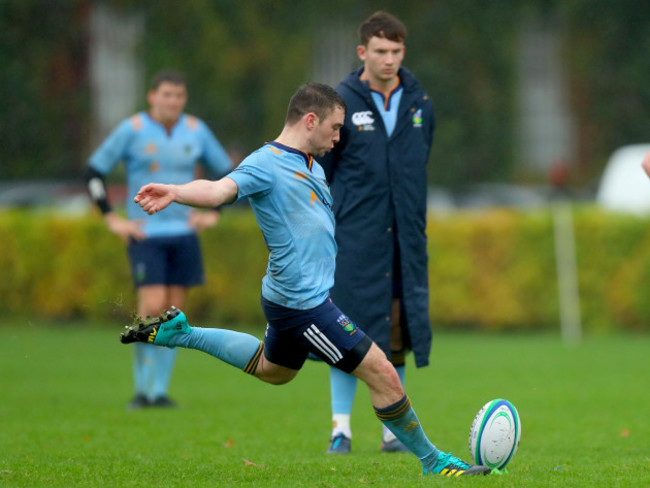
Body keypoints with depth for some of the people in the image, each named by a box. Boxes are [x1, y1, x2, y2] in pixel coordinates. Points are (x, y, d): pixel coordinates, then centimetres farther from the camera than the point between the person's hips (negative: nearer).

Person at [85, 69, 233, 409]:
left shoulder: (196, 131, 6)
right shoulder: (132, 129, -4)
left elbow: (227, 174, 20)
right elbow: (94, 171, 0)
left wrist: (213, 214, 8)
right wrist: (112, 220, -4)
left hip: (183, 233, 4)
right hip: (145, 235, -4)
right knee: (152, 307, -15)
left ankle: (160, 390, 9)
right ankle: (142, 388, -3)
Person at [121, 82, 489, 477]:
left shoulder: (311, 164, 12)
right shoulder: (267, 163, -18)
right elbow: (220, 190, -35)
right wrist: (175, 192, -53)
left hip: (298, 297, 11)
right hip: (303, 303, -11)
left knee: (271, 370, 32)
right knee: (382, 374, -6)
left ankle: (179, 333, 36)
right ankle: (432, 460, 8)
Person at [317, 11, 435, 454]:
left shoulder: (419, 104, 9)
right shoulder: (342, 104, -3)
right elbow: (317, 172, 2)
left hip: (405, 239, 4)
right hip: (353, 237, -4)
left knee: (399, 331, 4)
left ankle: (392, 427, 11)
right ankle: (341, 425, 2)